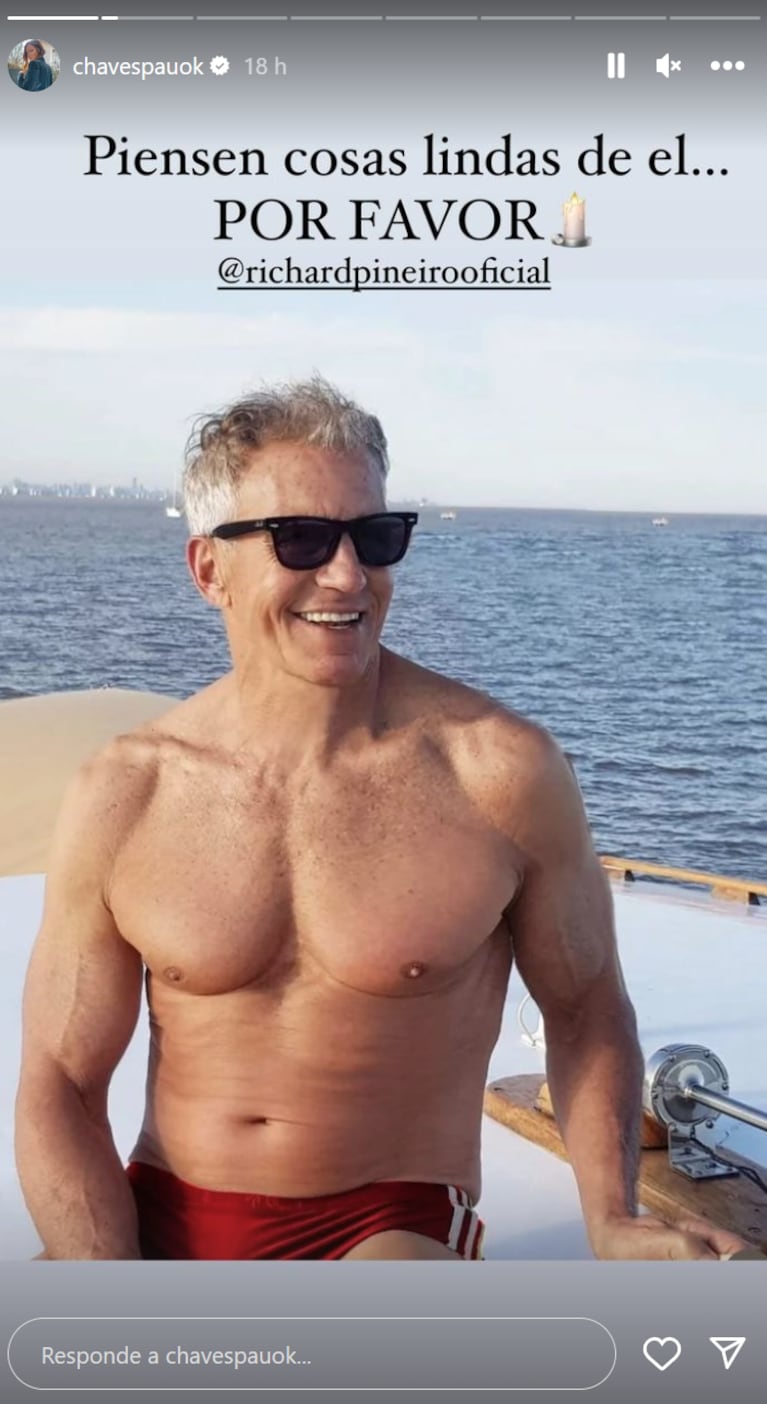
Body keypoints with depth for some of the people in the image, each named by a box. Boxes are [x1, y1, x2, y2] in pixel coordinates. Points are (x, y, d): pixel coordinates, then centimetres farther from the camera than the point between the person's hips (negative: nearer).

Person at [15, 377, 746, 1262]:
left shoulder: (499, 769, -8)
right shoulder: (122, 797, -4)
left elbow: (584, 1006, 5)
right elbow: (59, 1089, -1)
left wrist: (612, 1226, -9)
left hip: (389, 1230, -1)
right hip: (158, 1225, 2)